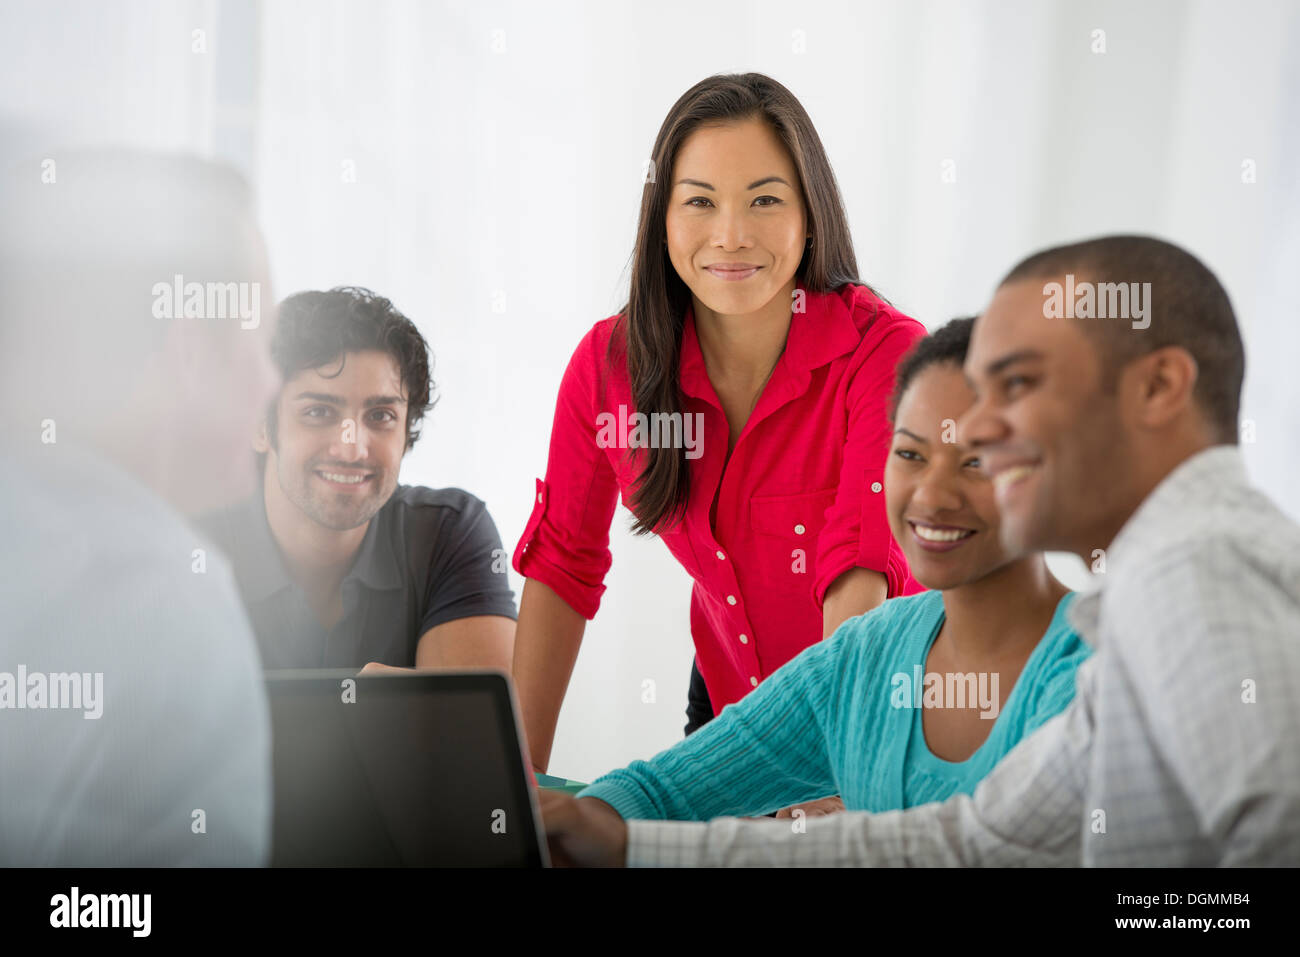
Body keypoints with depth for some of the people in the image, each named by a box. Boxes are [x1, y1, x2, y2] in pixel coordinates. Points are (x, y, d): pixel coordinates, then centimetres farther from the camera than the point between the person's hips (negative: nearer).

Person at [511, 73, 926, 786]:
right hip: (728, 704, 3)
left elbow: (860, 586, -32)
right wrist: (521, 774, -5)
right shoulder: (610, 361, -10)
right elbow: (562, 566, 1)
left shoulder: (888, 355, -22)